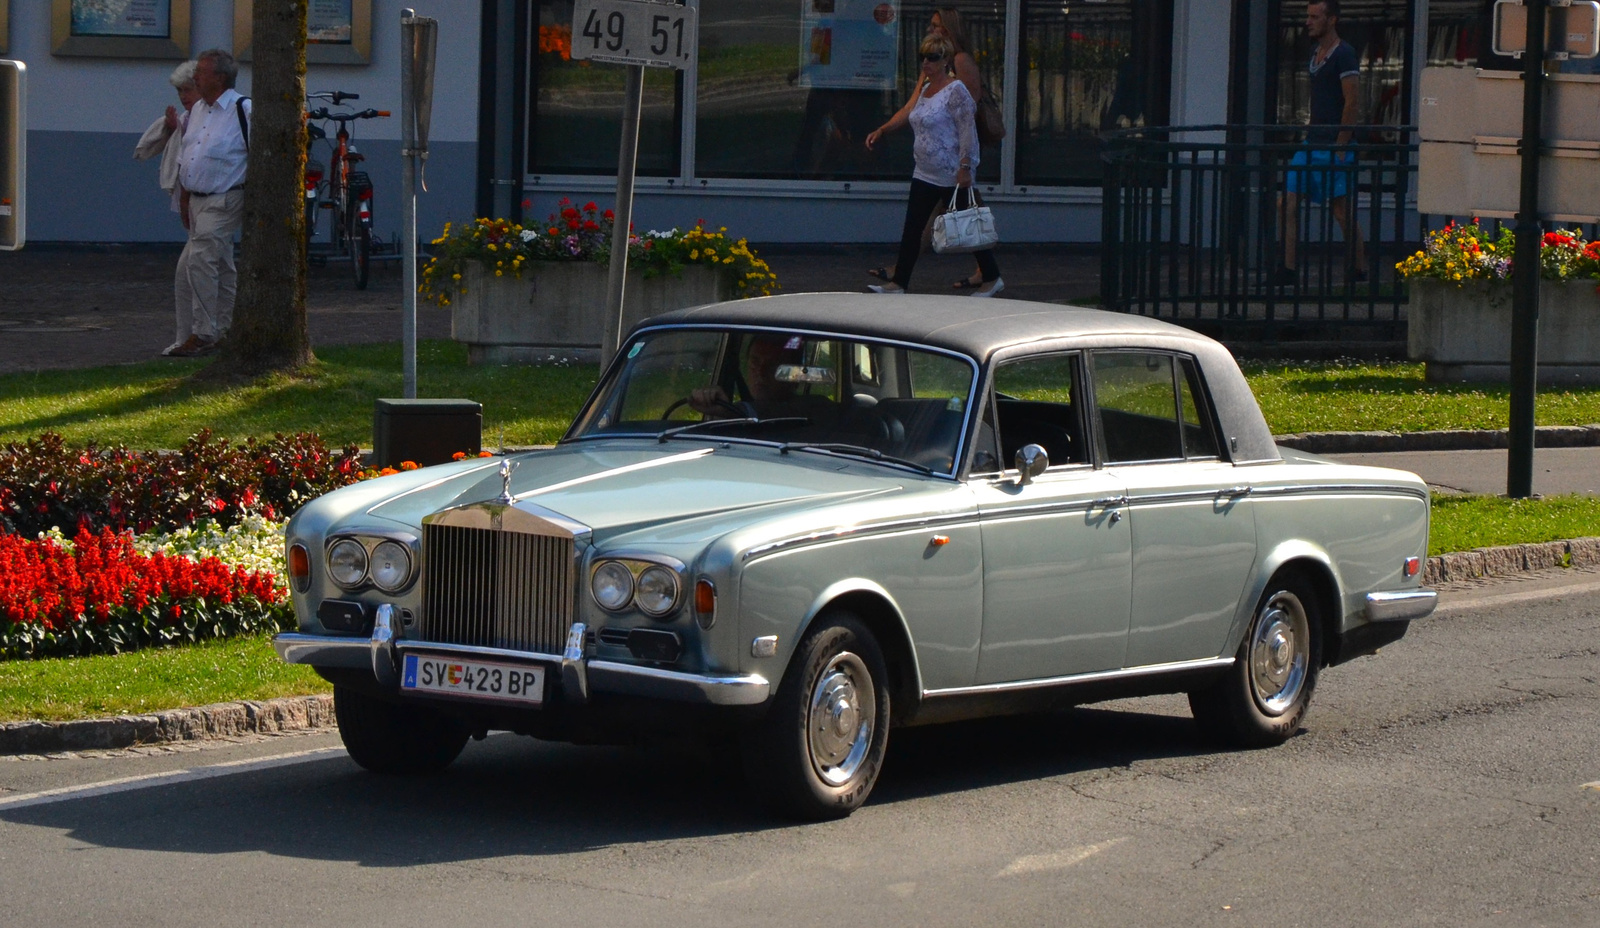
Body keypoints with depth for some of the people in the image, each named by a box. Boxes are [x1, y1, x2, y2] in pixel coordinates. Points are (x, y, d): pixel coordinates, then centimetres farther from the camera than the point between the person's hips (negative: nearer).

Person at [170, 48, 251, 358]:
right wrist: (184, 197, 18)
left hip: (224, 201, -8)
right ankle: (226, 330, 18)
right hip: (198, 200, 8)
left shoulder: (243, 110, -11)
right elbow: (185, 157, 22)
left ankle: (204, 335, -13)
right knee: (221, 267, 12)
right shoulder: (197, 110, 13)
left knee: (200, 261, -16)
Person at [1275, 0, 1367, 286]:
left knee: (1342, 210, -1)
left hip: (1334, 146, -9)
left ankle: (1360, 273, 9)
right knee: (1287, 203, -1)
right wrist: (1310, 138, 19)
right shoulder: (1316, 52, 16)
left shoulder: (1343, 55, -11)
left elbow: (1352, 102, -15)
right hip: (1312, 144, 9)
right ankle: (1289, 270, -2)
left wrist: (1340, 147, -18)